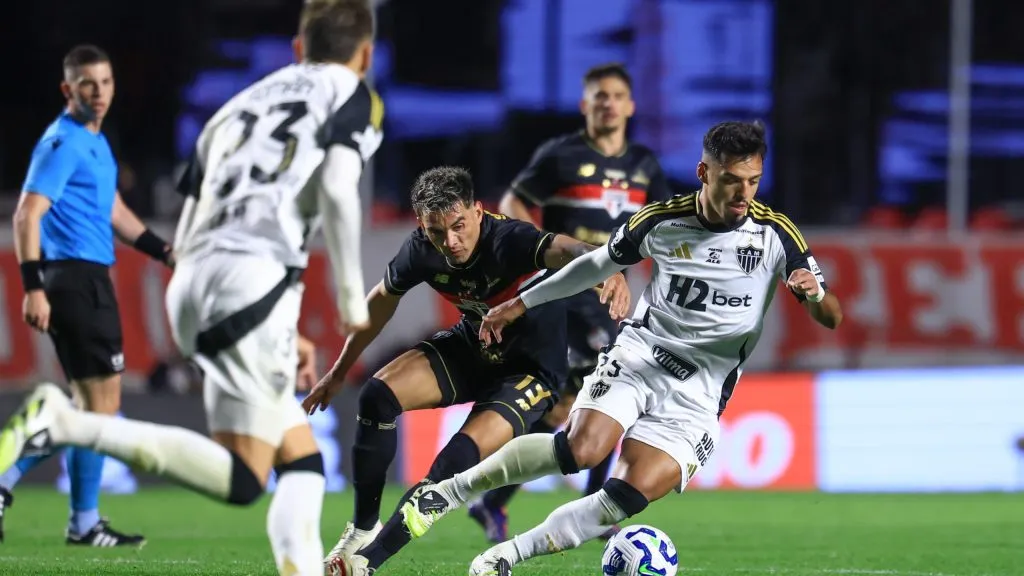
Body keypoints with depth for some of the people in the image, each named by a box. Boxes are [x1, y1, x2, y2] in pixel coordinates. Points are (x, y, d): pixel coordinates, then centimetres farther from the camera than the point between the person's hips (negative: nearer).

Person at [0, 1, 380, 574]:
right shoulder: (351, 97, 11)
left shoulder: (240, 105, 30)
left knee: (303, 463, 15)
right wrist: (352, 295, -1)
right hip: (252, 276, -8)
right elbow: (337, 188, -11)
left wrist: (276, 332, 29)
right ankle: (69, 423, -24)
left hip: (192, 286, 8)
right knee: (239, 479, -13)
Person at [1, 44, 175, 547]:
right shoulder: (63, 142, -12)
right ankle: (84, 523, 3)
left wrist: (164, 250, 20)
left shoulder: (95, 141, 17)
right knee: (101, 403, -5)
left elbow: (114, 212, 28)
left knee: (90, 406, 14)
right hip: (76, 279, -10)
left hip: (89, 280, 10)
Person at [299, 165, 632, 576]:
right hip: (472, 347, 6)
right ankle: (364, 529, 2)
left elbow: (563, 250, -55)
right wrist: (340, 371, 14)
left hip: (530, 368, -6)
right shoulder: (421, 250, -14)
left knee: (456, 464, -24)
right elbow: (383, 299, 6)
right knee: (377, 396, -15)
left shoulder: (508, 240, -33)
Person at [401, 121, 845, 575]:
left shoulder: (774, 234, -6)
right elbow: (598, 264, 16)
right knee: (583, 448, -28)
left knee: (627, 499, -19)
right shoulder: (661, 220, -3)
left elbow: (831, 319, -5)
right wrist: (520, 304, 17)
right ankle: (451, 490, -14)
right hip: (638, 357, 0)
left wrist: (815, 293, -29)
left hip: (698, 396, 0)